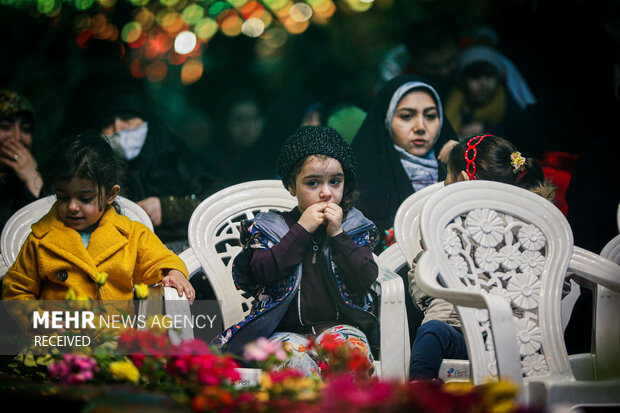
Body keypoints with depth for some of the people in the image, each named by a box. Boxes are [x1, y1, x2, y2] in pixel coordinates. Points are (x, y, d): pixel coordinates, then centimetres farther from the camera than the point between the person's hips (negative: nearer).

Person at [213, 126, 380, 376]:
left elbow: (366, 280, 0)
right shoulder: (270, 226, 11)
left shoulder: (356, 227, 13)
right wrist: (301, 230, -7)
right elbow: (262, 271, -6)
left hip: (339, 325, 1)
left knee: (351, 346, -35)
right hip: (286, 329, -1)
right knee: (295, 355, -36)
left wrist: (337, 234, -6)